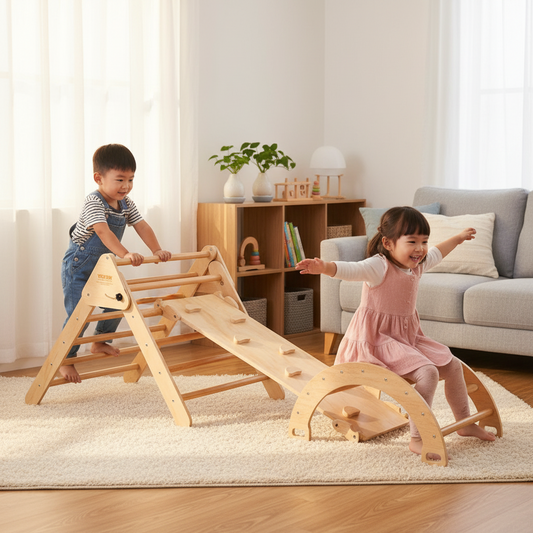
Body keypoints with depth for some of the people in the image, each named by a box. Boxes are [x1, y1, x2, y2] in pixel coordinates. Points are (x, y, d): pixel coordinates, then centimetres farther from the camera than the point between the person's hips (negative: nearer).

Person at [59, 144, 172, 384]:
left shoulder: (126, 204, -1)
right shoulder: (94, 202, -26)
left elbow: (142, 226, -5)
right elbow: (103, 232, -41)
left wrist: (157, 250, -20)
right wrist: (125, 254, -53)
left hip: (102, 267, 8)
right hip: (78, 267, -8)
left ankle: (99, 342, 34)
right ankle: (65, 360, 3)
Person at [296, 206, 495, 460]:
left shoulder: (417, 265, 8)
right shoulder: (379, 267, -19)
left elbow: (436, 254, 31)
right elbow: (350, 269, -38)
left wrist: (458, 238, 47)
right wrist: (323, 267, -58)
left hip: (407, 337, 9)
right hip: (378, 339, -9)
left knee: (453, 366, 12)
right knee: (427, 372, -27)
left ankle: (465, 423, 34)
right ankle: (417, 439, -21)